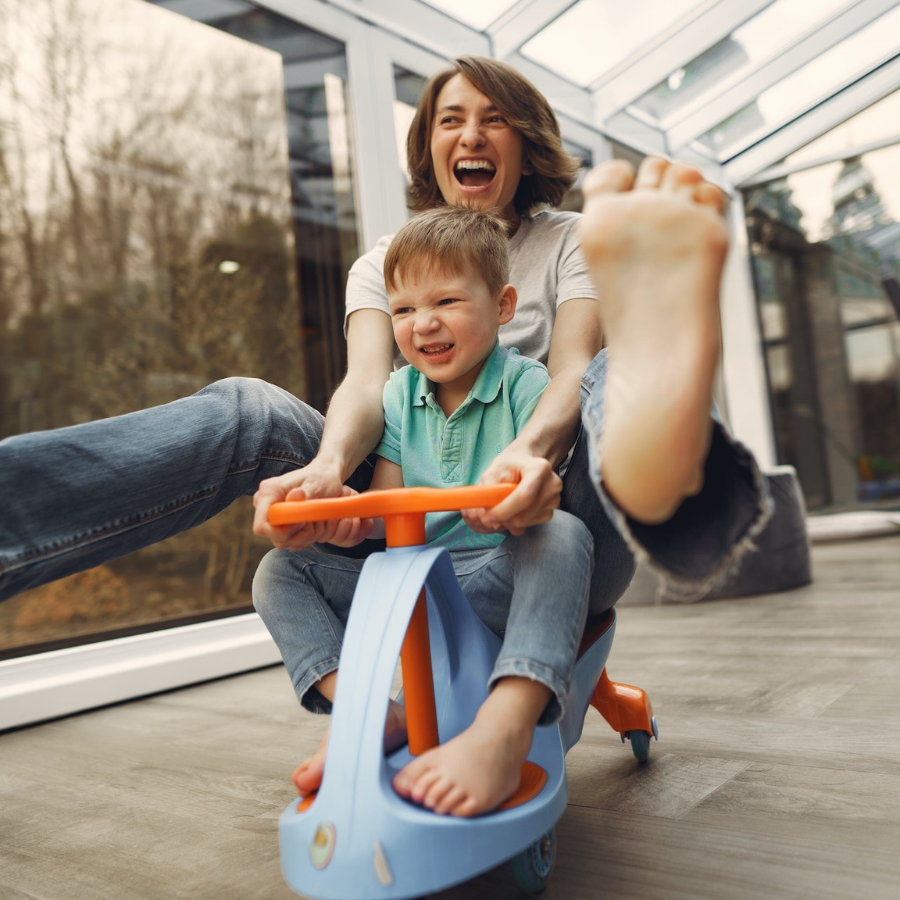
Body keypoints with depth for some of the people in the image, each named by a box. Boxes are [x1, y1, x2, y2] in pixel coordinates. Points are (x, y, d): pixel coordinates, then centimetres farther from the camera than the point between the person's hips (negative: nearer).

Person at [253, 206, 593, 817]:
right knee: (280, 571, -6)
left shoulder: (525, 386, -4)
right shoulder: (398, 397, 9)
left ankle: (503, 733, -47)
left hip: (503, 581, -4)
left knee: (563, 535, -36)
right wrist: (347, 516, -23)